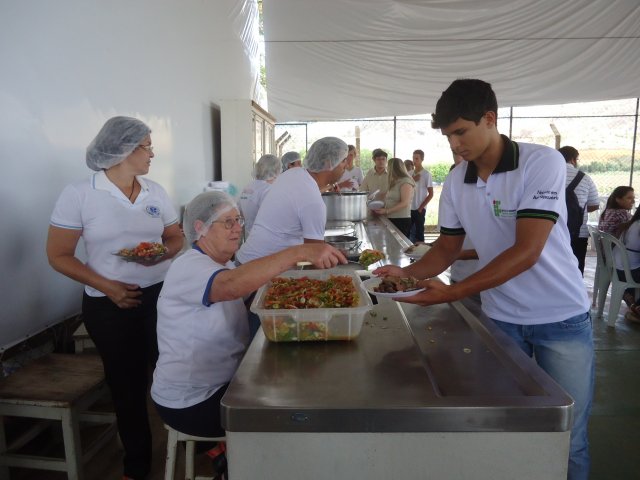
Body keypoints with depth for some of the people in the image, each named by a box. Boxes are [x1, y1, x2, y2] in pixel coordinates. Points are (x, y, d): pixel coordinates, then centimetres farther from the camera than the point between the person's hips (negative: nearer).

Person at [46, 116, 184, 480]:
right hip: (110, 305, -2)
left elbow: (176, 237, 11)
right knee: (128, 384, 13)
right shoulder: (79, 194, -8)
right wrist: (107, 286, -16)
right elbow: (58, 255, -6)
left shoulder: (155, 191, 3)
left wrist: (163, 254, -13)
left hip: (162, 296, 3)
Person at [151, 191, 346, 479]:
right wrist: (299, 252, -48)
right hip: (190, 403, -9)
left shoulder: (222, 265, 9)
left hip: (221, 382, 9)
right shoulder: (189, 267, -23)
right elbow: (233, 285, -43)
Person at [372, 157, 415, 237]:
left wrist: (386, 211, -20)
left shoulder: (405, 182, -8)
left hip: (402, 220, -8)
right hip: (391, 219, 8)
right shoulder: (395, 183, 18)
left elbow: (405, 203, -17)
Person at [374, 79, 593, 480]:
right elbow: (448, 248, 6)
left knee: (568, 440, 8)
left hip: (561, 318, -3)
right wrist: (408, 273, -13)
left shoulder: (543, 162, -18)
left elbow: (527, 251, -25)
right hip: (500, 318, 4)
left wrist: (453, 293, -30)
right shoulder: (455, 182, -2)